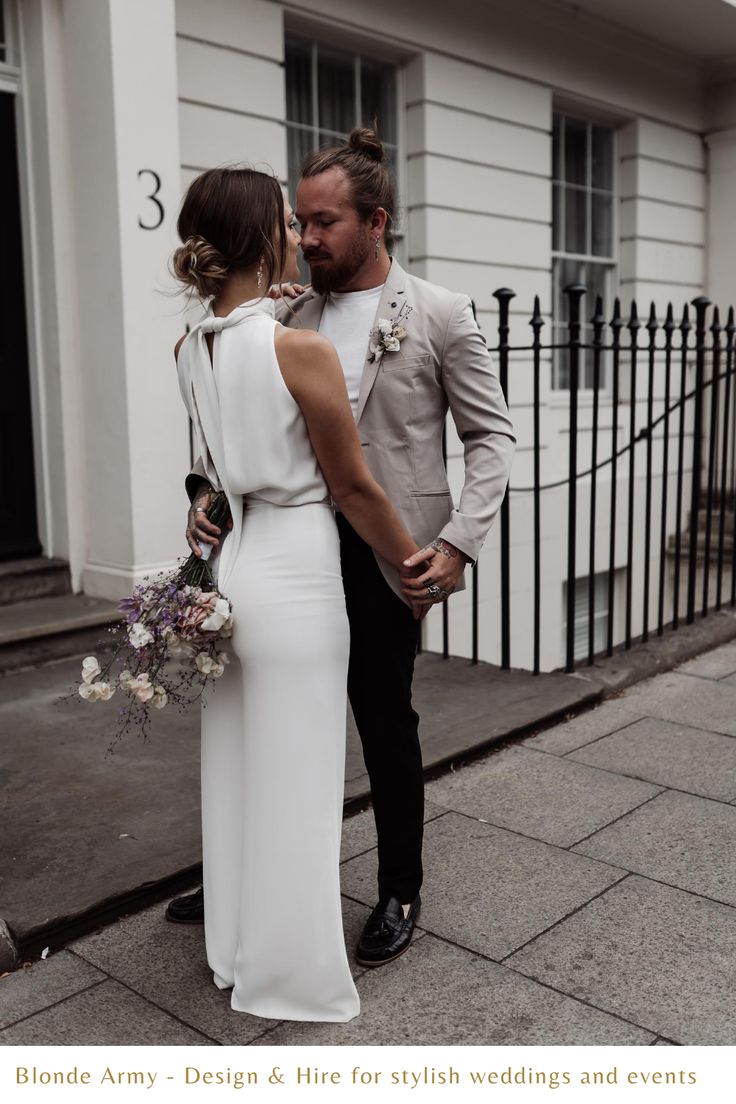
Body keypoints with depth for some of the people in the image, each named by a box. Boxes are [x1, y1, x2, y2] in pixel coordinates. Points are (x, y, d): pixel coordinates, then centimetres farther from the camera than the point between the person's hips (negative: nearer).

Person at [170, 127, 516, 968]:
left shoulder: (439, 316, -4)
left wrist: (459, 541, -17)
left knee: (385, 719, 9)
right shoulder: (291, 317, 7)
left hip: (386, 556, -4)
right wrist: (207, 489, -11)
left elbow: (491, 434, -5)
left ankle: (400, 894, 32)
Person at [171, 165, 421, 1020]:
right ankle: (290, 974, 24)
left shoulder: (190, 350, 3)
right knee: (295, 782, 7)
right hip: (295, 572, -7)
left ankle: (236, 950, 38)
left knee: (235, 768, 19)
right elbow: (352, 487, -12)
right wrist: (414, 568, 2)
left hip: (227, 567, 7)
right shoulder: (301, 351, -18)